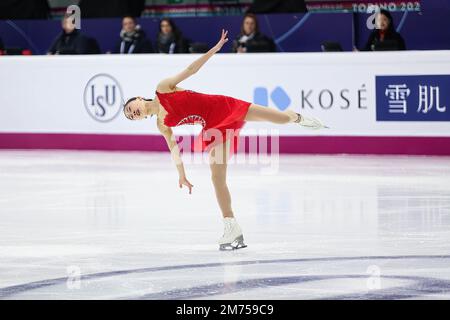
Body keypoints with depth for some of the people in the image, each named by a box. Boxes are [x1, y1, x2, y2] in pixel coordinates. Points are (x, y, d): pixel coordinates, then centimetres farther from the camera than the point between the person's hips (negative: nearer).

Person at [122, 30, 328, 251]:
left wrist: (214, 49, -13)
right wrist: (181, 175, 23)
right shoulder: (162, 125, 6)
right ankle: (231, 227, -7)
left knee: (282, 119, -3)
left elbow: (190, 70, -5)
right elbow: (173, 148, 17)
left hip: (222, 107, -3)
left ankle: (298, 118, 36)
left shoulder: (162, 89, -4)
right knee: (217, 178, -11)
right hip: (213, 129, 3)